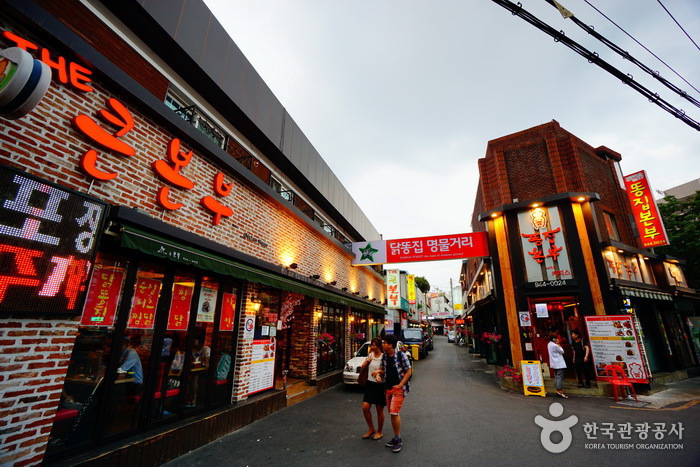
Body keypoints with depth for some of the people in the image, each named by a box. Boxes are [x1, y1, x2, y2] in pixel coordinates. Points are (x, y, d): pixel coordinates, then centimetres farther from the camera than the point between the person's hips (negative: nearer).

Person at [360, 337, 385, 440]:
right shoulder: (370, 355, 3)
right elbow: (363, 366, 12)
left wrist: (378, 372, -34)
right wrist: (367, 361, -7)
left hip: (380, 385, -5)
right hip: (370, 384, 5)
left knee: (379, 410, 9)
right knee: (365, 407, 2)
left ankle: (379, 432, 29)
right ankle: (371, 429, 24)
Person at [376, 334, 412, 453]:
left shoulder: (401, 355, -16)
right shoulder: (384, 356, 3)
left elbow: (408, 372, -11)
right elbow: (383, 370, 14)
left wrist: (400, 385, -15)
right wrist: (378, 372, -9)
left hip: (398, 388, -6)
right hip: (388, 388, 6)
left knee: (394, 412, -11)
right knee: (392, 413, 14)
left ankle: (398, 440, 6)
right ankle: (396, 437, 29)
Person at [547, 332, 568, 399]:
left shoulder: (549, 344, 8)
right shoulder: (555, 345, -21)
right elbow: (562, 351, -9)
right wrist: (558, 344, -5)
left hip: (554, 363, 9)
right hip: (559, 364, -9)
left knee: (556, 377, 13)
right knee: (560, 377, -5)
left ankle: (558, 391, 19)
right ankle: (560, 391, -3)